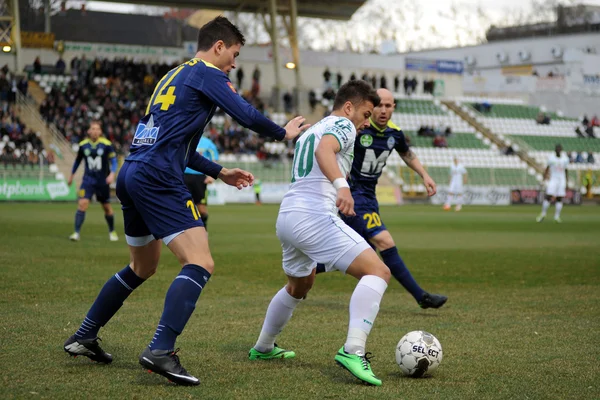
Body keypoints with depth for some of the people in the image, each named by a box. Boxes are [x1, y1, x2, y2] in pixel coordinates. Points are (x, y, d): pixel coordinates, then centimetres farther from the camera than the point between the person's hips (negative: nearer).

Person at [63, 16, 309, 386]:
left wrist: (220, 172, 31)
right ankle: (161, 352, -26)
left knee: (143, 267, 25)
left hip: (132, 175, 10)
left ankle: (84, 337, 31)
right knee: (200, 264, -14)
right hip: (158, 180, -10)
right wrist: (283, 132, 10)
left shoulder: (174, 76, 25)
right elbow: (247, 116, -9)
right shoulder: (207, 75, -2)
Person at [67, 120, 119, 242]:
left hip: (103, 181, -1)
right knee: (82, 203, -16)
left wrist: (112, 173, -21)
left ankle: (112, 232, 31)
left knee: (106, 207, 10)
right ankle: (77, 233, -14)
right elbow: (78, 160, 14)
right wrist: (72, 175, 20)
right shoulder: (83, 145, -1)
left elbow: (113, 160, -5)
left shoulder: (106, 144, -8)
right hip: (88, 180, 1)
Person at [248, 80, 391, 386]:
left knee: (299, 286, 34)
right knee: (378, 272, -15)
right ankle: (353, 350, -31)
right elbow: (324, 150, -22)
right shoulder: (342, 125, 1)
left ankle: (262, 348, 46)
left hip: (287, 216, 10)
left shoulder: (309, 131, 28)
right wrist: (342, 185, -38)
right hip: (315, 215, -10)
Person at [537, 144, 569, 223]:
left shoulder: (565, 159, 4)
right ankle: (543, 214, 6)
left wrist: (567, 182, 7)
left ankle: (557, 217, 6)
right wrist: (544, 179, -3)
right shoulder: (551, 158, -2)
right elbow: (547, 169, 4)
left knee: (559, 199, 0)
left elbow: (566, 171, 10)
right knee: (548, 197, -8)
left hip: (562, 181, 2)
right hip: (552, 180, -2)